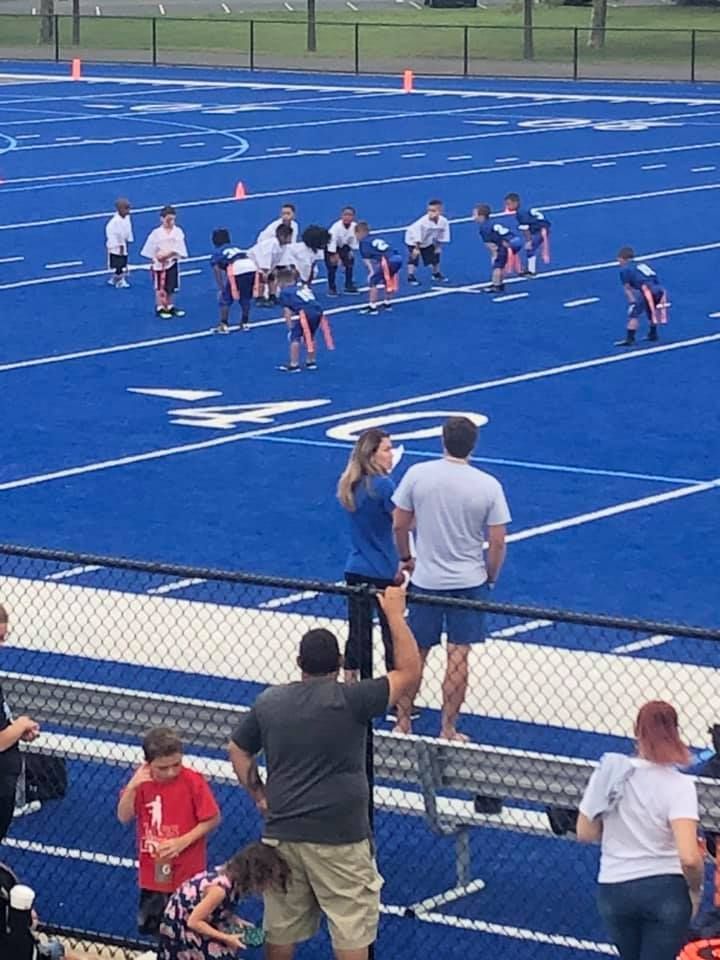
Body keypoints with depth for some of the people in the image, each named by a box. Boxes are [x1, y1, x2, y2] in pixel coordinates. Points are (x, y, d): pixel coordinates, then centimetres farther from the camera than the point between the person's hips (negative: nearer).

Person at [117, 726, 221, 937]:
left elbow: (212, 819, -11)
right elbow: (124, 817, -4)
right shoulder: (142, 781, -4)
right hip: (152, 874, 5)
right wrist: (131, 787, -21)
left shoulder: (193, 781, -17)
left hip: (188, 874, -5)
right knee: (149, 927, 17)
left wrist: (183, 841, -20)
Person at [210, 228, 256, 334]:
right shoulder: (236, 248, 37)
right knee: (246, 297, 26)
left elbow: (217, 270, 7)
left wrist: (221, 289, 3)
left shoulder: (217, 253, 23)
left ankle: (224, 325, 8)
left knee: (225, 298, 11)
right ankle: (245, 323, 31)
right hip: (252, 267, 5)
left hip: (237, 270, -5)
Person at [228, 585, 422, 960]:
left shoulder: (269, 701, 2)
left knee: (280, 928, 16)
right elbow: (410, 673, -6)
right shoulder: (350, 700, -13)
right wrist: (395, 616, 1)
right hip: (338, 839, -5)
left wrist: (258, 794, 21)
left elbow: (238, 751, 14)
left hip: (281, 834, 5)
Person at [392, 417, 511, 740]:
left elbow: (399, 524, 0)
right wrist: (490, 577, 9)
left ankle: (402, 723, 21)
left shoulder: (417, 474, -8)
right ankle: (448, 731, 10)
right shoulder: (489, 486, -10)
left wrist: (406, 558, 17)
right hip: (469, 581, -1)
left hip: (425, 579, 1)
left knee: (415, 653, 12)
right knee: (458, 655, 5)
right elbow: (497, 542, -7)